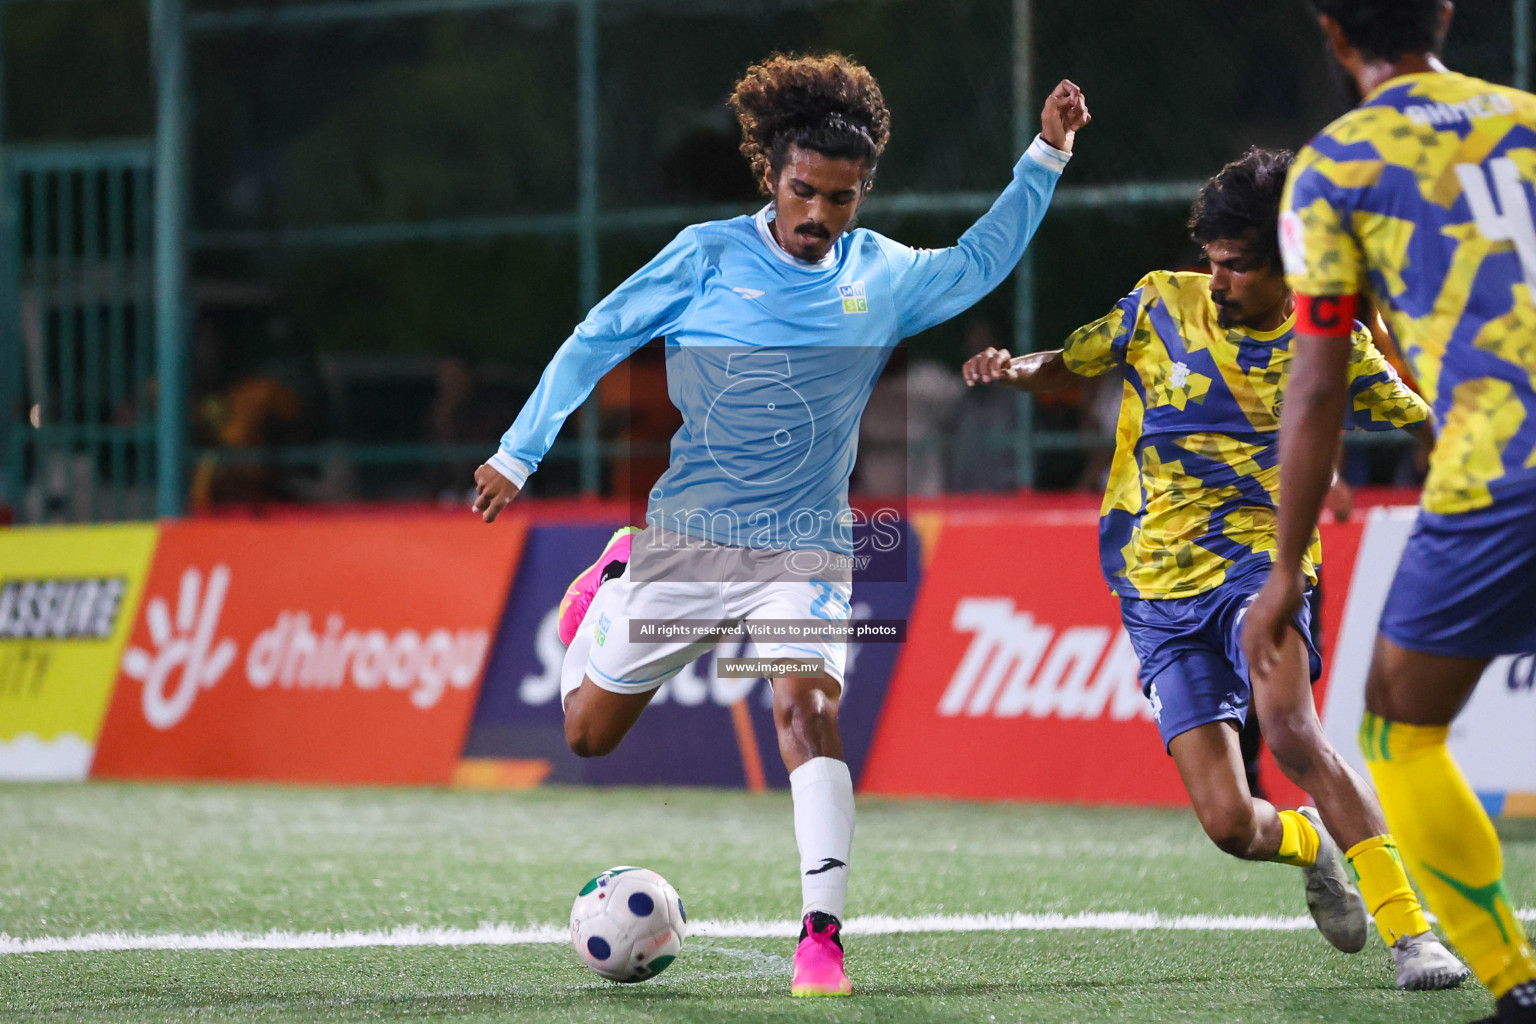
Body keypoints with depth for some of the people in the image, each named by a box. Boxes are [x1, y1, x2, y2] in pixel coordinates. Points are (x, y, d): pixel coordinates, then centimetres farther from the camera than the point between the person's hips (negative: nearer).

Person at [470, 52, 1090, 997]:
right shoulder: (709, 255, -5)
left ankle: (822, 935, -28)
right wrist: (519, 455, 2)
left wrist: (1045, 158, 9)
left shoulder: (881, 277, 3)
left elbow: (979, 264, 19)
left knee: (808, 709, -26)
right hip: (686, 535, 0)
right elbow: (596, 342, 2)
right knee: (590, 733, 11)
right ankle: (610, 595, 44)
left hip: (804, 549, 0)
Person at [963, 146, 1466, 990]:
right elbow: (1067, 369, 14)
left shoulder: (1329, 343, 1)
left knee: (1289, 729, -33)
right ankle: (1311, 843, 30)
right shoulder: (1162, 304, 2)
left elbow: (1432, 428, 10)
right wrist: (1015, 370, -8)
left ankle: (1408, 929, -26)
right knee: (1230, 824, -9)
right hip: (1158, 591, 2)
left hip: (1259, 565, -2)